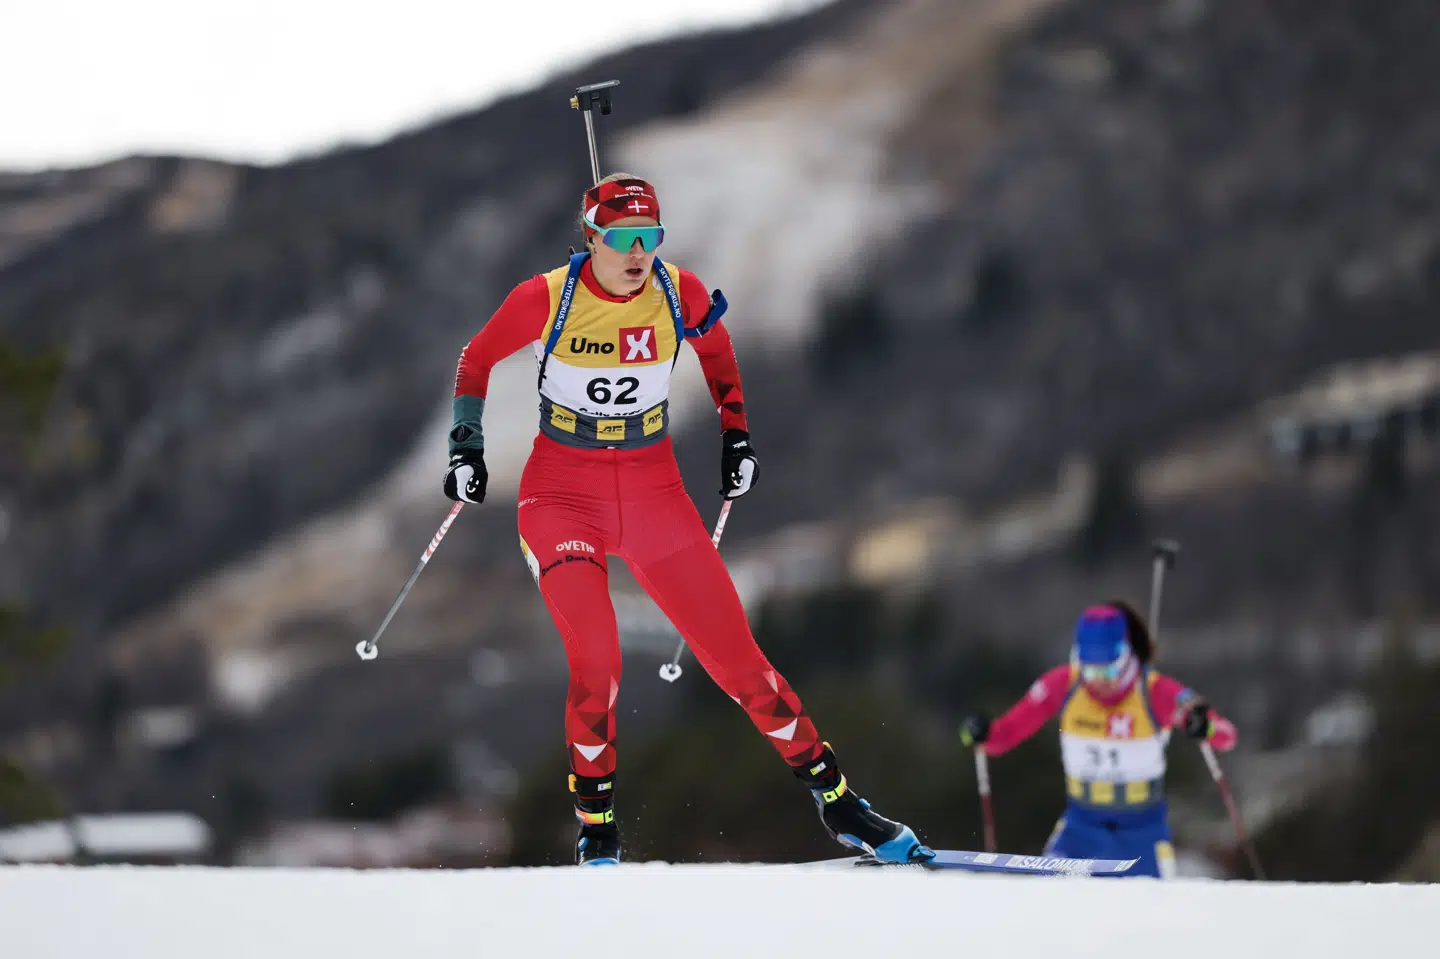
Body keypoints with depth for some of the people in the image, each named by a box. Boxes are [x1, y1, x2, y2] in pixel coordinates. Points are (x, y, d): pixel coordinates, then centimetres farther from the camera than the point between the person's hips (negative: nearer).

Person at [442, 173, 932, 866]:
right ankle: (596, 827, -2)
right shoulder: (547, 299, -14)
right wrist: (466, 448, -4)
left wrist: (736, 435, 11)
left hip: (655, 496, 2)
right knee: (596, 659, -21)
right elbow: (476, 362, 4)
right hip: (563, 497, -2)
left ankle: (834, 798, 9)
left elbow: (717, 350, 16)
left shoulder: (680, 295, -7)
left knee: (736, 654, -1)